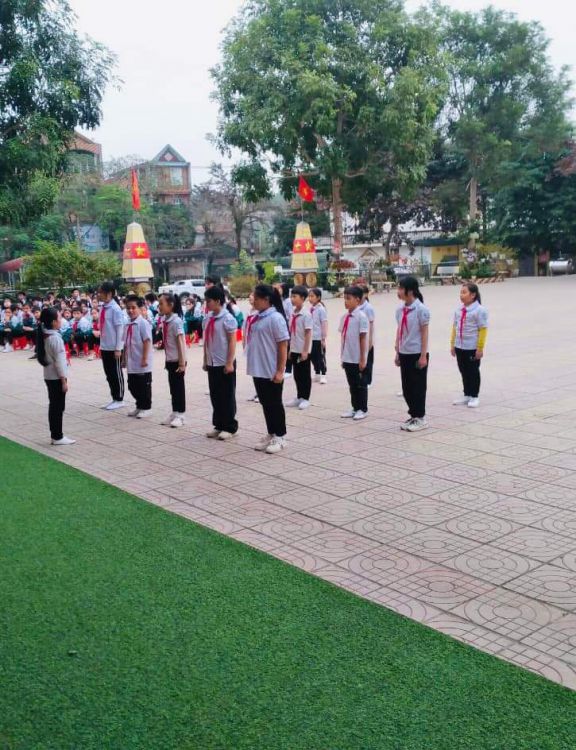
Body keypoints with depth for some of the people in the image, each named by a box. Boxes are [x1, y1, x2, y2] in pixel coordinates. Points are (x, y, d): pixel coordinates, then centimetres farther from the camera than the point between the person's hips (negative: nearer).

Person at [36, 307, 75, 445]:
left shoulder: (45, 336, 8)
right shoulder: (55, 338, -20)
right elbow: (59, 362, -20)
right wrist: (64, 380, -16)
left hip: (49, 376, 9)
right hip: (57, 377, -9)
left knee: (53, 406, 13)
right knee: (58, 407, -1)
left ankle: (55, 435, 19)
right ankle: (58, 437, 5)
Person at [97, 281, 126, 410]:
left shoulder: (115, 309, -15)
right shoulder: (102, 307, 8)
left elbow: (120, 329, -16)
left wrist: (118, 348, -17)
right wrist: (101, 345, 15)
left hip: (114, 347, -8)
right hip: (104, 347, 8)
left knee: (116, 373, 2)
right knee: (109, 373, 13)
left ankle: (119, 400, 11)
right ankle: (114, 398, 23)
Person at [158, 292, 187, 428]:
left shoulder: (176, 321, -16)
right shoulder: (165, 320, 8)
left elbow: (181, 342, -19)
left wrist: (182, 362, -21)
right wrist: (168, 360, 16)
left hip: (177, 360, -8)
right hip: (170, 360, 8)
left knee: (179, 387, -1)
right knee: (173, 387, 13)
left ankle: (180, 415, 7)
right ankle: (174, 413, 22)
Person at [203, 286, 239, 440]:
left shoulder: (227, 318, -13)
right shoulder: (208, 318, 8)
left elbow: (232, 342, -14)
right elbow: (206, 340, 13)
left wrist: (230, 363, -17)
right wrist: (205, 360, 13)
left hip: (224, 364, -7)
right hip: (212, 363, 7)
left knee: (227, 396, 2)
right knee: (215, 395, 13)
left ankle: (230, 427, 11)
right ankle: (218, 425, 23)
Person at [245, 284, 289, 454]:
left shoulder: (275, 318, -14)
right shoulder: (257, 318, 10)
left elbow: (283, 346, -16)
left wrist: (280, 371, -18)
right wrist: (252, 365, 14)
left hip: (272, 371, -8)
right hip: (258, 370, 8)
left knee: (275, 403, 2)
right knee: (265, 403, 14)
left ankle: (280, 437, 13)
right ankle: (271, 434, 25)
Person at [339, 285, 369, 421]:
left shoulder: (361, 317, -13)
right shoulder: (345, 317, 7)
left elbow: (363, 339, -13)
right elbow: (343, 337, 11)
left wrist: (363, 359, -13)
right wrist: (342, 356, 11)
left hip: (358, 359, -6)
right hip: (347, 358, 6)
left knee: (360, 384, 5)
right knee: (352, 384, 15)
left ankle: (363, 409, 16)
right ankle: (355, 408, 25)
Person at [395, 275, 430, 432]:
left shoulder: (421, 309, -12)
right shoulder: (400, 310, 6)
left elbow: (424, 333, -11)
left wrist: (423, 356, -13)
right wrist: (397, 353, 12)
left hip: (417, 354, -6)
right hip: (404, 354, 6)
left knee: (418, 387, 2)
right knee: (406, 387, 10)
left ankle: (420, 418, 13)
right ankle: (413, 416, 23)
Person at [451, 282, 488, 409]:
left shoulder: (479, 310, -13)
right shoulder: (459, 310, 7)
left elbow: (483, 330, -13)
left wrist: (480, 348, -15)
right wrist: (452, 344, 12)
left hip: (472, 348, -6)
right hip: (459, 347, 6)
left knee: (473, 372, 3)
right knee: (463, 371, 13)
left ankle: (474, 396, 14)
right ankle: (466, 395, 25)